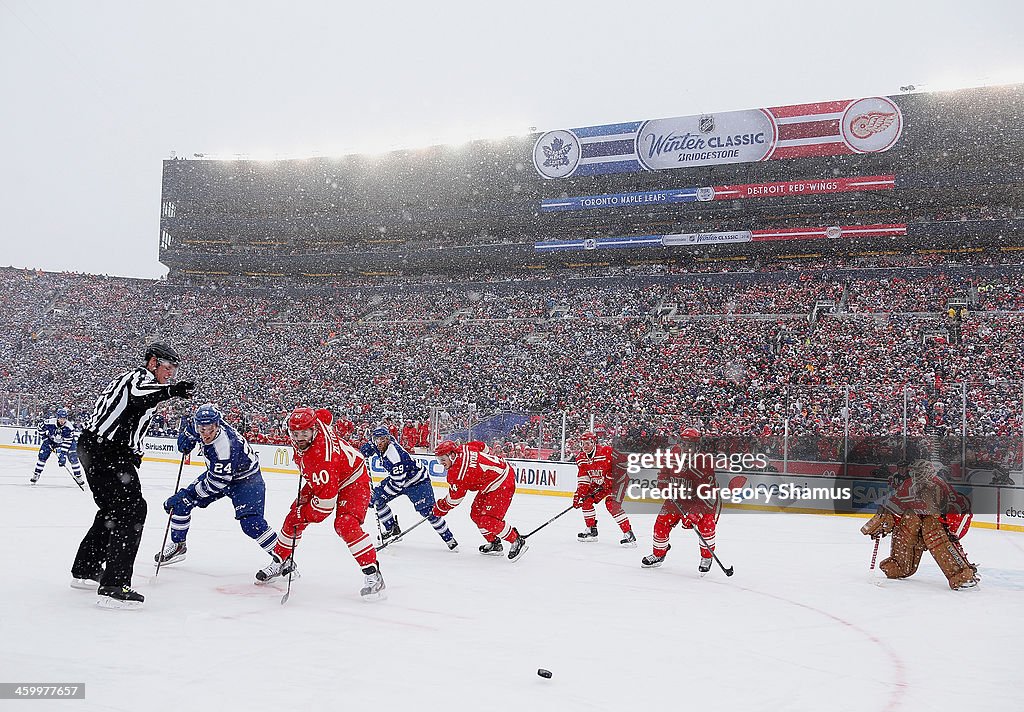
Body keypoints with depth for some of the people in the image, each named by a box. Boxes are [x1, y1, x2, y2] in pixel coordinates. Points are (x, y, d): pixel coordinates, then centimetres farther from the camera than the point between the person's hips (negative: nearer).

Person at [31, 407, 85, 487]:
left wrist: (62, 454, -35)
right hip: (51, 439, 2)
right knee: (42, 455, -8)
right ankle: (36, 474, 10)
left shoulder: (69, 427, -32)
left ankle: (78, 476, -3)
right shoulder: (49, 422, -29)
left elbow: (67, 442, -31)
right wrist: (45, 439, -11)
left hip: (68, 440, -2)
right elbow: (41, 428, -7)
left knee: (73, 457, -14)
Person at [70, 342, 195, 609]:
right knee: (132, 509, -15)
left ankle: (84, 572, 35)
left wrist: (134, 454, 27)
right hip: (106, 450, -11)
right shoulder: (141, 376, -7)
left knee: (112, 509, 23)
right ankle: (113, 587, -21)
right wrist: (171, 390, -47)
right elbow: (138, 396, -32)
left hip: (91, 447, 11)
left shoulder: (133, 378, 26)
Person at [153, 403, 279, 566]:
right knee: (180, 501, 5)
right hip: (216, 472, 9)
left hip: (245, 478, -9)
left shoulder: (226, 444, -38)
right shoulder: (197, 425, -16)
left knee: (250, 522, -26)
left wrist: (191, 493, -25)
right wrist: (186, 437, -7)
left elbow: (217, 482, -31)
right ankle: (178, 546, 26)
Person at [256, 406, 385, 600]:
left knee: (345, 525, -28)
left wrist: (304, 514, -19)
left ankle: (372, 574, -21)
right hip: (322, 481, 9)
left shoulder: (321, 457, -38)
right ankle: (281, 562, 26)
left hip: (352, 480, -9)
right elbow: (325, 414, 9)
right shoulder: (317, 419, -18)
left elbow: (327, 499, -34)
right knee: (294, 517, 6)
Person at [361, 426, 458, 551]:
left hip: (417, 481, -9)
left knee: (427, 511, -14)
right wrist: (367, 448, -1)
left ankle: (449, 538, 0)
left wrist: (380, 495, -27)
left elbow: (397, 483, -33)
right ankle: (392, 529, 12)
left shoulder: (394, 456, -36)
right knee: (377, 499, -1)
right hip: (397, 476, 9)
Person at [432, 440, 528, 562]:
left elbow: (455, 498, -12)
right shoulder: (462, 449, -1)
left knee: (488, 520, -16)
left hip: (502, 484, -11)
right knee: (476, 514, 13)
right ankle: (494, 544, 23)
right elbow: (483, 447, 17)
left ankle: (517, 542, -4)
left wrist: (441, 508, 5)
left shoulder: (457, 472, -24)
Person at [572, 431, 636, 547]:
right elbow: (582, 478, 0)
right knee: (586, 500, 2)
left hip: (616, 480, -8)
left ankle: (629, 534, -22)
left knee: (612, 504, -24)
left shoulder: (606, 451, -27)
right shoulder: (581, 458, -4)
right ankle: (591, 530, 16)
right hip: (598, 484, 8)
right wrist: (579, 493, -11)